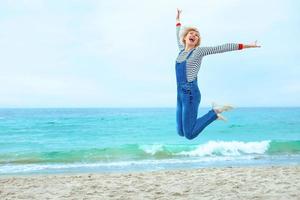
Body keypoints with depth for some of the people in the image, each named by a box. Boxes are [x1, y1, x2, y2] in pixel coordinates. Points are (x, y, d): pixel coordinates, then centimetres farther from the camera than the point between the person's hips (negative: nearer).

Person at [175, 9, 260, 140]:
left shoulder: (199, 51, -1)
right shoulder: (182, 50, 17)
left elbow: (223, 48, -3)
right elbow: (178, 37, 37)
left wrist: (246, 46, -6)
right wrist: (178, 21, 49)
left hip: (191, 94, -7)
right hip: (180, 94, 8)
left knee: (189, 135, -11)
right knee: (181, 132, 11)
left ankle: (215, 112, 6)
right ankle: (214, 112, 23)